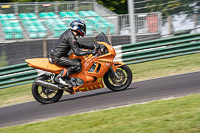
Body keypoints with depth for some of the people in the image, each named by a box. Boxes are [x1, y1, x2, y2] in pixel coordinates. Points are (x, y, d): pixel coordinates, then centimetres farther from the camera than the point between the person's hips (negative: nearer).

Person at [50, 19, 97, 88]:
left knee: (79, 60, 21)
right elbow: (77, 52, -24)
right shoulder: (71, 37, -19)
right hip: (57, 57, -11)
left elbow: (77, 45, 26)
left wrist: (91, 46, 20)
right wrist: (90, 51, -19)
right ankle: (60, 77, -20)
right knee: (78, 65, -21)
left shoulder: (68, 32, 13)